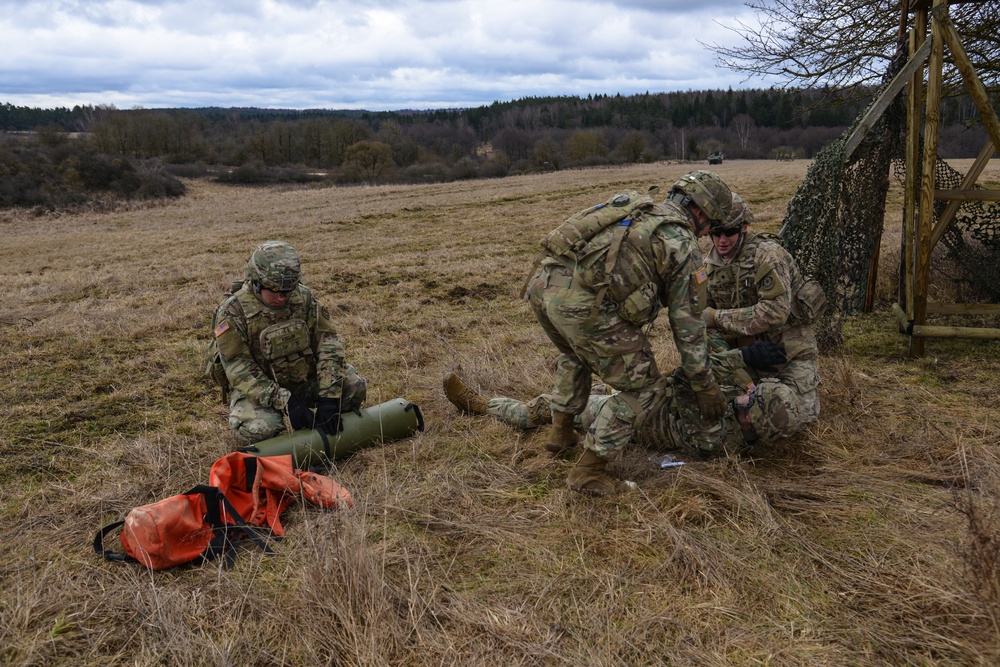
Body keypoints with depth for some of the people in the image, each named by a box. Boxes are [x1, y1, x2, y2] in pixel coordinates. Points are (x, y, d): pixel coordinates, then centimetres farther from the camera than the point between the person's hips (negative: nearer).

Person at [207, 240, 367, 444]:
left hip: (305, 379, 4)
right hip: (260, 389, -3)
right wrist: (285, 402, -31)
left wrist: (328, 396, -22)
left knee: (354, 387, -17)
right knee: (260, 429, -34)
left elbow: (328, 342, -11)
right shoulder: (233, 312, -19)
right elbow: (239, 370, -22)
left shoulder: (304, 297, -8)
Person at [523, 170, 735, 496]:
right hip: (583, 304, -8)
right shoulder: (682, 244, 10)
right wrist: (705, 387, 20)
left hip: (543, 283, 8)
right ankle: (587, 471, 14)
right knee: (642, 388, 11)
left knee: (574, 354, 39)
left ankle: (561, 432, 41)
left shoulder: (636, 212, 31)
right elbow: (687, 323, 10)